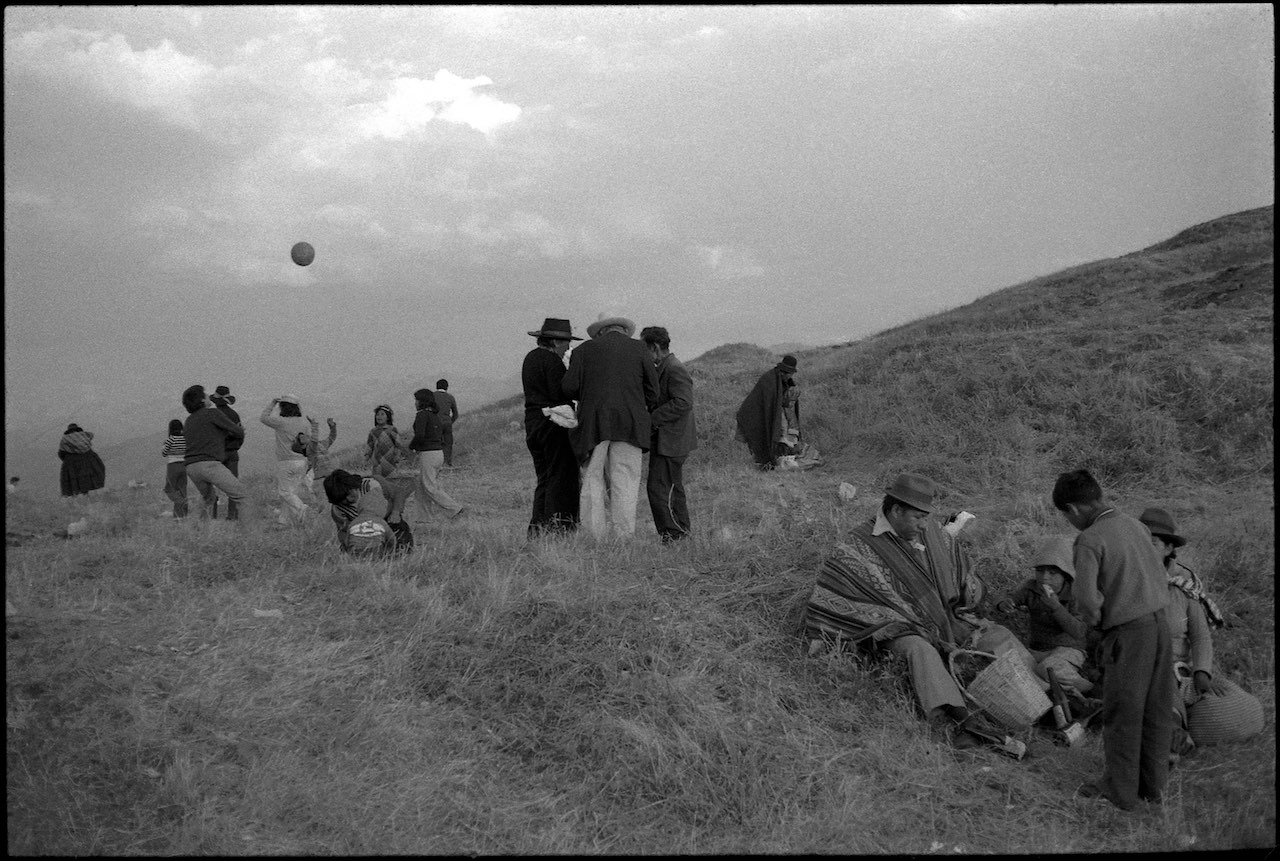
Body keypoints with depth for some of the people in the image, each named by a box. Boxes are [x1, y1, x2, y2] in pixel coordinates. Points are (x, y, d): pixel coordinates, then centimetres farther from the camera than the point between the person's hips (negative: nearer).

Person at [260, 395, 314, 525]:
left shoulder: (280, 422, -14)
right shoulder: (305, 423, 0)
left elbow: (263, 418, 3)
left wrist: (272, 403, 10)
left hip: (285, 463, -5)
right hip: (301, 461, 5)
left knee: (284, 491, 4)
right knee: (293, 490, 13)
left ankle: (301, 508, -18)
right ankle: (284, 519, 20)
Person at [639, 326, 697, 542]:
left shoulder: (675, 370, -16)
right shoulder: (662, 368, 16)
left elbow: (683, 403, -25)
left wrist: (651, 419, -22)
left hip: (670, 441, -11)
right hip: (665, 441, 11)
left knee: (658, 488, -9)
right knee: (673, 489, 15)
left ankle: (673, 534, -2)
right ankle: (681, 534, 23)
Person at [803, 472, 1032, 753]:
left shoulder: (932, 531, 9)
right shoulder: (861, 547, -10)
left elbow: (961, 567, 25)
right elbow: (829, 586, -8)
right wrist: (818, 634, -12)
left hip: (949, 619, 7)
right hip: (902, 629, -7)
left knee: (1001, 636, -12)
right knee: (921, 651, -39)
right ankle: (955, 722, -58)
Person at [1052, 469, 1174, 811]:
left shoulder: (1089, 541, -14)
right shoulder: (1134, 525, 8)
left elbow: (1086, 599, -20)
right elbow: (1159, 576, 16)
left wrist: (1095, 620, 0)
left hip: (1128, 632, -7)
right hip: (1159, 622, 7)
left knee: (1122, 714, 6)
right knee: (1156, 710, 15)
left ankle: (1119, 792, 16)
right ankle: (1154, 786, 27)